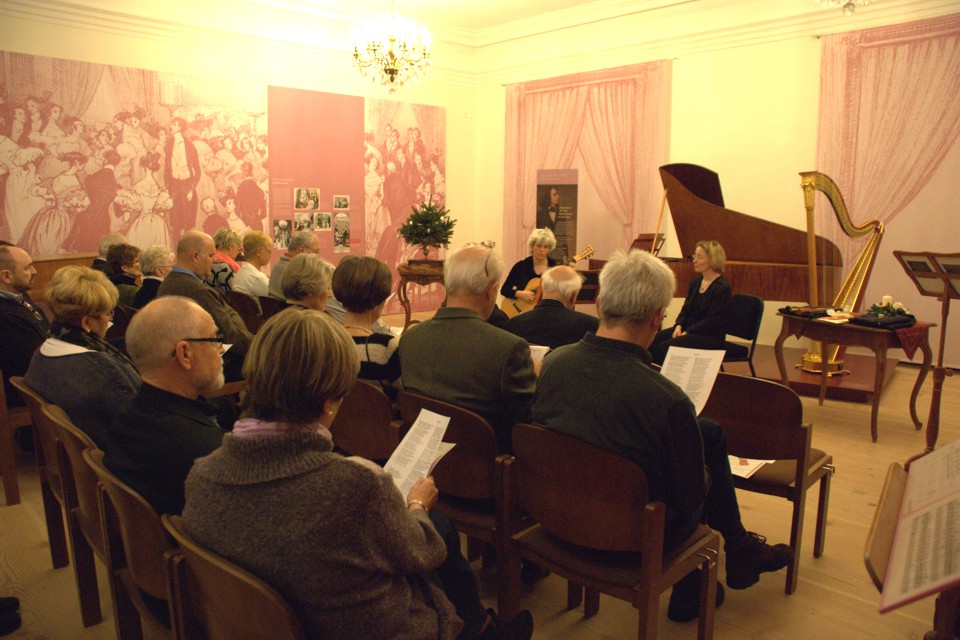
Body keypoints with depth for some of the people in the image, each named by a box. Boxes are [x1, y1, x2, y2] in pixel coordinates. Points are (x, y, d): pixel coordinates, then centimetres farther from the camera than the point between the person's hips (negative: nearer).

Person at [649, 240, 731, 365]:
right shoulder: (695, 282, 11)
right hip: (688, 328, 7)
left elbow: (712, 320, -17)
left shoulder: (722, 287, -13)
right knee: (651, 341, -14)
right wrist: (679, 326, -5)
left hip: (710, 336, -7)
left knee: (664, 348, -27)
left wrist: (686, 333, -19)